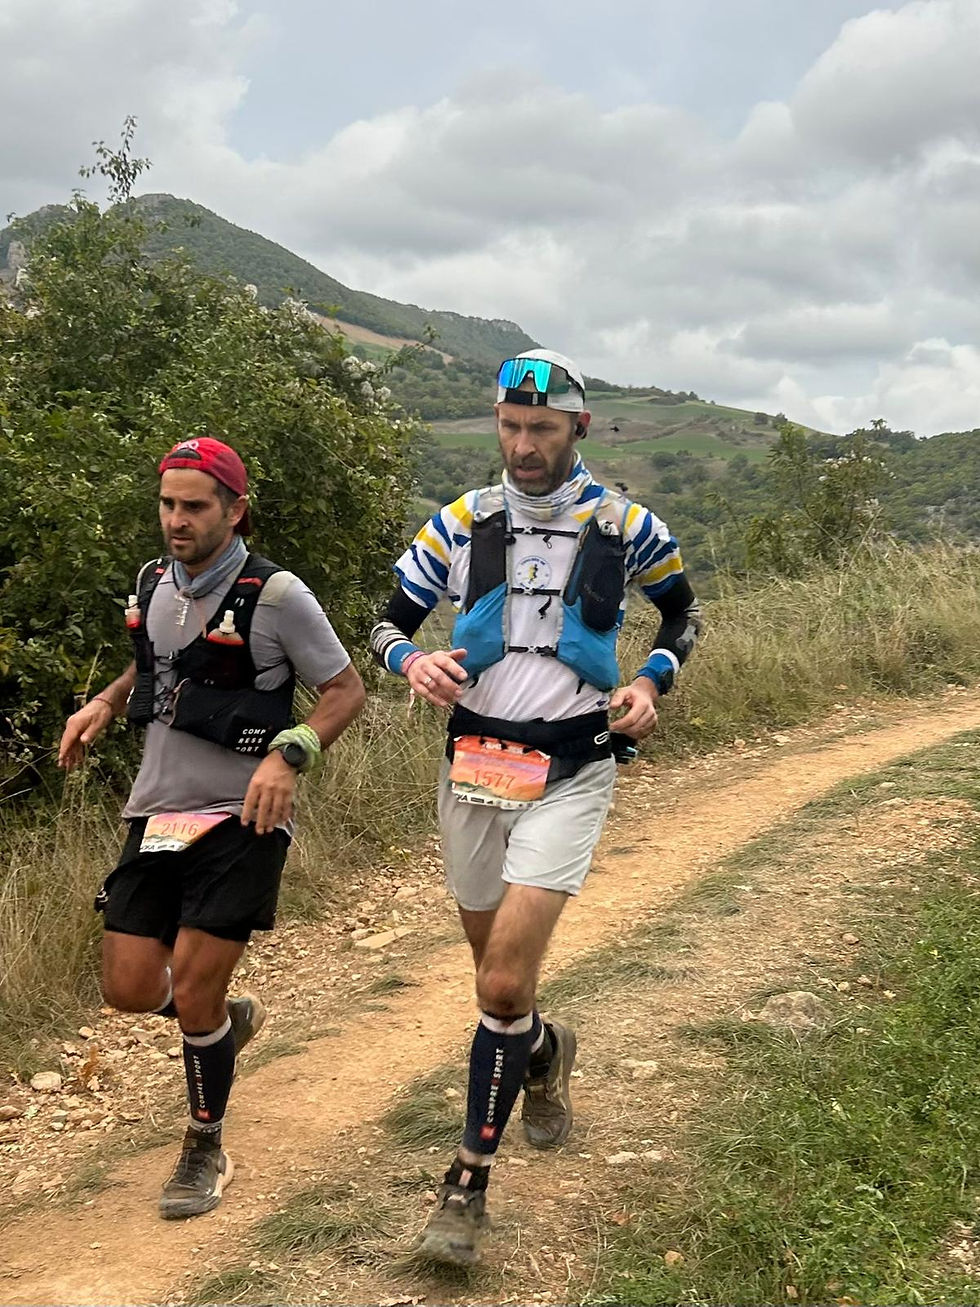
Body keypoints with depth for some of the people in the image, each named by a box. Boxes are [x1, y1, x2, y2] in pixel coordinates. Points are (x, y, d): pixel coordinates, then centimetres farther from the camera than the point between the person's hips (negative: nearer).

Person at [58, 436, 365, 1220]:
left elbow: (346, 689, -7)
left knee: (195, 1000, -5)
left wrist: (291, 754, -23)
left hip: (240, 822, -6)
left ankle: (206, 1151, 20)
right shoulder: (153, 583, 5)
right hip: (157, 814, 6)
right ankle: (231, 1016, 38)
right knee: (130, 989, 3)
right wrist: (105, 703, 6)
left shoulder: (276, 596, -14)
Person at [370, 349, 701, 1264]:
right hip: (474, 766, 3)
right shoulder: (459, 523, 0)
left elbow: (682, 611, 14)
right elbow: (390, 623, 6)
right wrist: (413, 662, -16)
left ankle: (469, 1182, 1)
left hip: (570, 772, -3)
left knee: (503, 986, -14)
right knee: (496, 975, 17)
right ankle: (544, 1052, 51)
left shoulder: (626, 527, -3)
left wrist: (651, 681, -4)